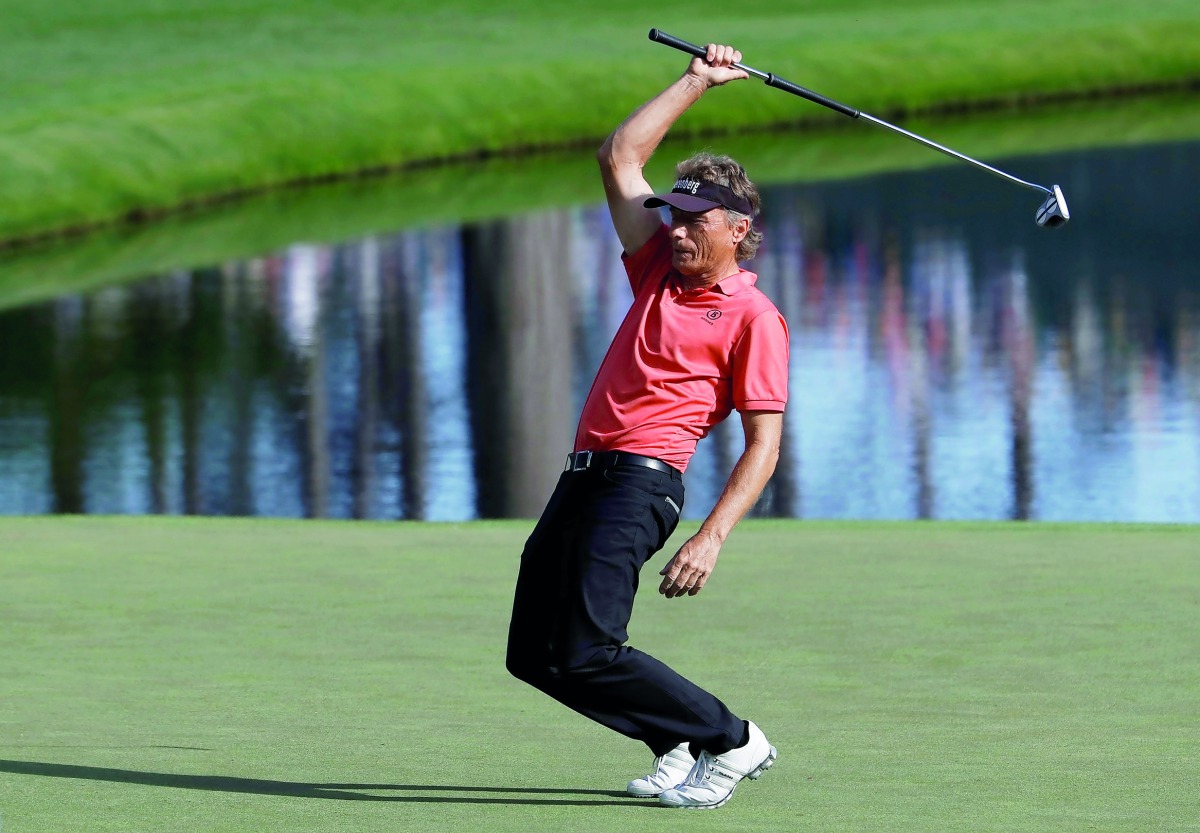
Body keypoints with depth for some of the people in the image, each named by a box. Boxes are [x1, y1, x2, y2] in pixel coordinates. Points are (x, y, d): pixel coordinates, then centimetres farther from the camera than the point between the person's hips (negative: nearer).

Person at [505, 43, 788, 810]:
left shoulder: (752, 316, -3)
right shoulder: (660, 271, 18)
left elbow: (764, 446, -8)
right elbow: (620, 158, 22)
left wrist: (712, 539, -18)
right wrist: (699, 82, 20)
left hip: (641, 482, -9)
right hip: (584, 477, 9)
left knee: (587, 656, -17)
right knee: (534, 655, 6)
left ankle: (732, 741, -2)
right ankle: (684, 744, 15)